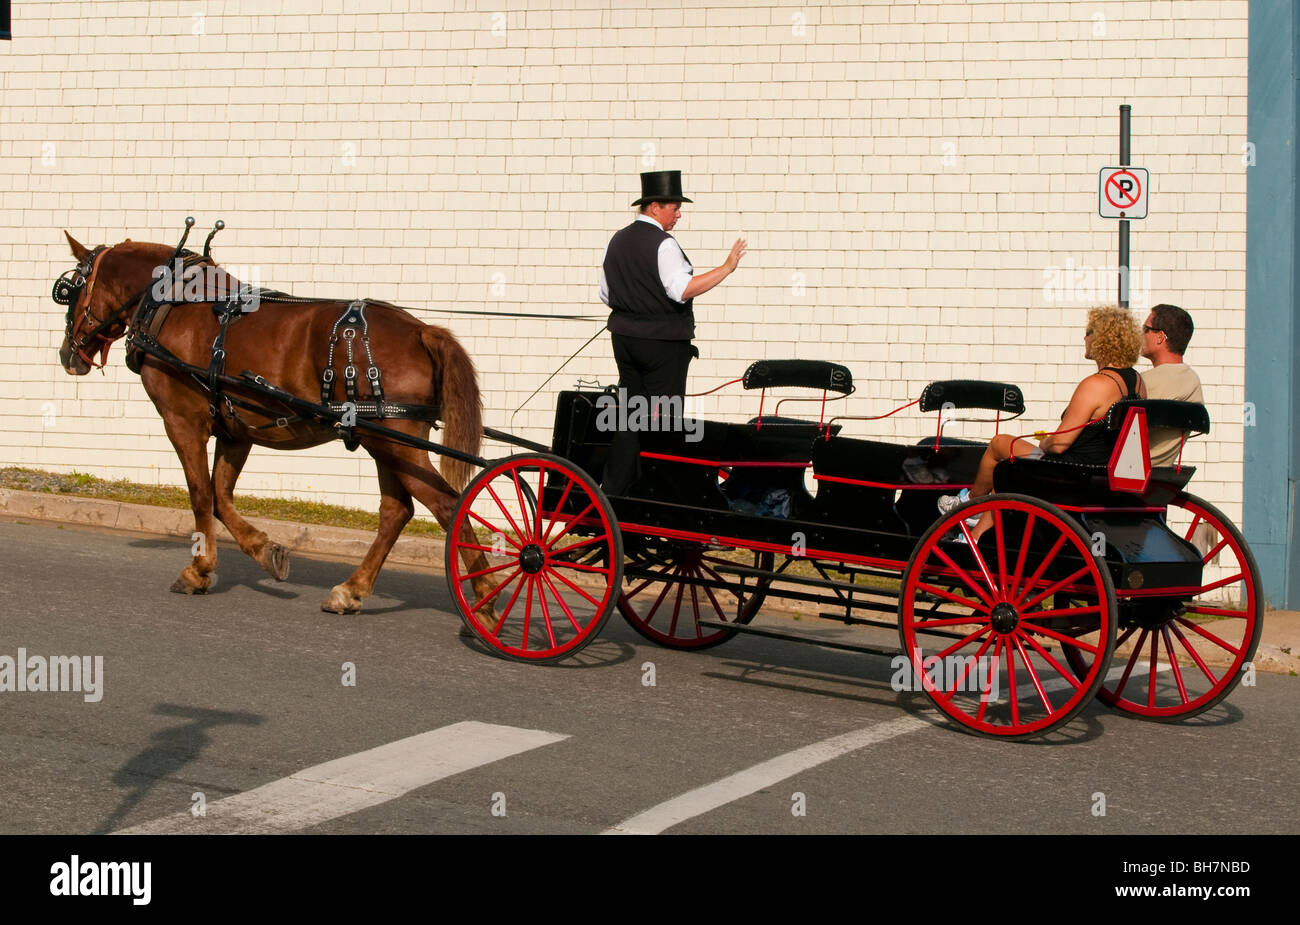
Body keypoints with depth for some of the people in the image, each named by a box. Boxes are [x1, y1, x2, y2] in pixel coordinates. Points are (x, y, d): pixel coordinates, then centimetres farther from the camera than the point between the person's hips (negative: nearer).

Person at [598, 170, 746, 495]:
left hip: (624, 335, 8)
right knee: (662, 417, -2)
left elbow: (607, 295, 15)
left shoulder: (617, 241, 10)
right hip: (662, 341, -8)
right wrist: (727, 267, -21)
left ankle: (614, 487, 14)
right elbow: (683, 289, -25)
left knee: (630, 413, 13)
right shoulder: (663, 243, -15)